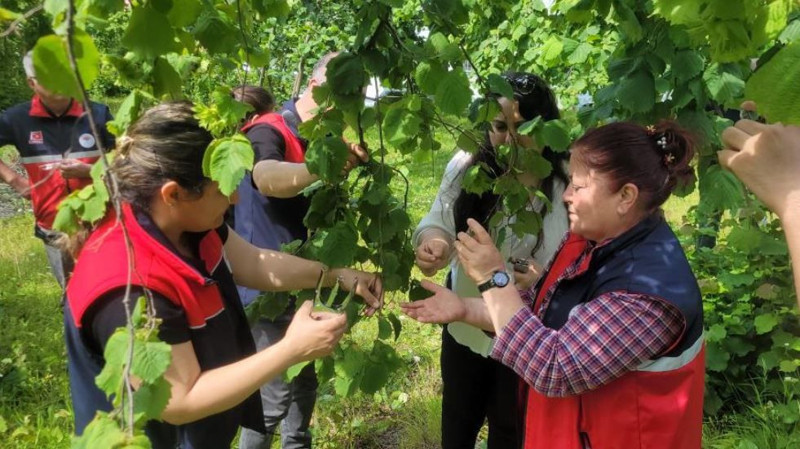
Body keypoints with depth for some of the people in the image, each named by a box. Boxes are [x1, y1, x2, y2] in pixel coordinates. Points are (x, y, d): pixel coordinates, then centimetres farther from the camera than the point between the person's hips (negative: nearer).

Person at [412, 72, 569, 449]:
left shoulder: (568, 184, -20)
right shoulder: (466, 165, -10)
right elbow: (438, 223, -9)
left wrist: (543, 281, -39)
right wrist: (431, 242, -34)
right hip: (464, 327, 4)